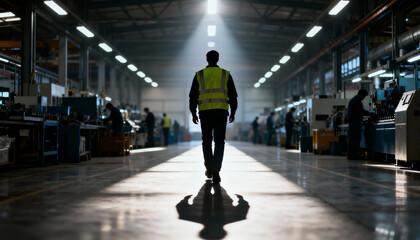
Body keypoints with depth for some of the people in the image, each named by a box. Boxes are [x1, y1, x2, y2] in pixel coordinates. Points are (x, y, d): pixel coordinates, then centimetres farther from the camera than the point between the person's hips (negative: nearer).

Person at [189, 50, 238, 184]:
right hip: (221, 112, 0)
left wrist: (193, 113, 11)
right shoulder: (226, 74, 7)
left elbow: (193, 95, 5)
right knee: (219, 142, -1)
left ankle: (209, 169, 15)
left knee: (207, 141, 13)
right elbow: (233, 95, 7)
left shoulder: (199, 75, 6)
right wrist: (233, 112, 14)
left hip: (204, 112, 1)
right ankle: (216, 171, -11)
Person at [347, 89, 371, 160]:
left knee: (351, 138, 10)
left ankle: (350, 155, 10)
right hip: (356, 122, -10)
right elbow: (361, 111, -20)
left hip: (351, 122, 10)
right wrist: (370, 114, -12)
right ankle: (355, 155, -11)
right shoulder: (357, 101, -12)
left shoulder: (352, 100, 21)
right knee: (356, 138, -9)